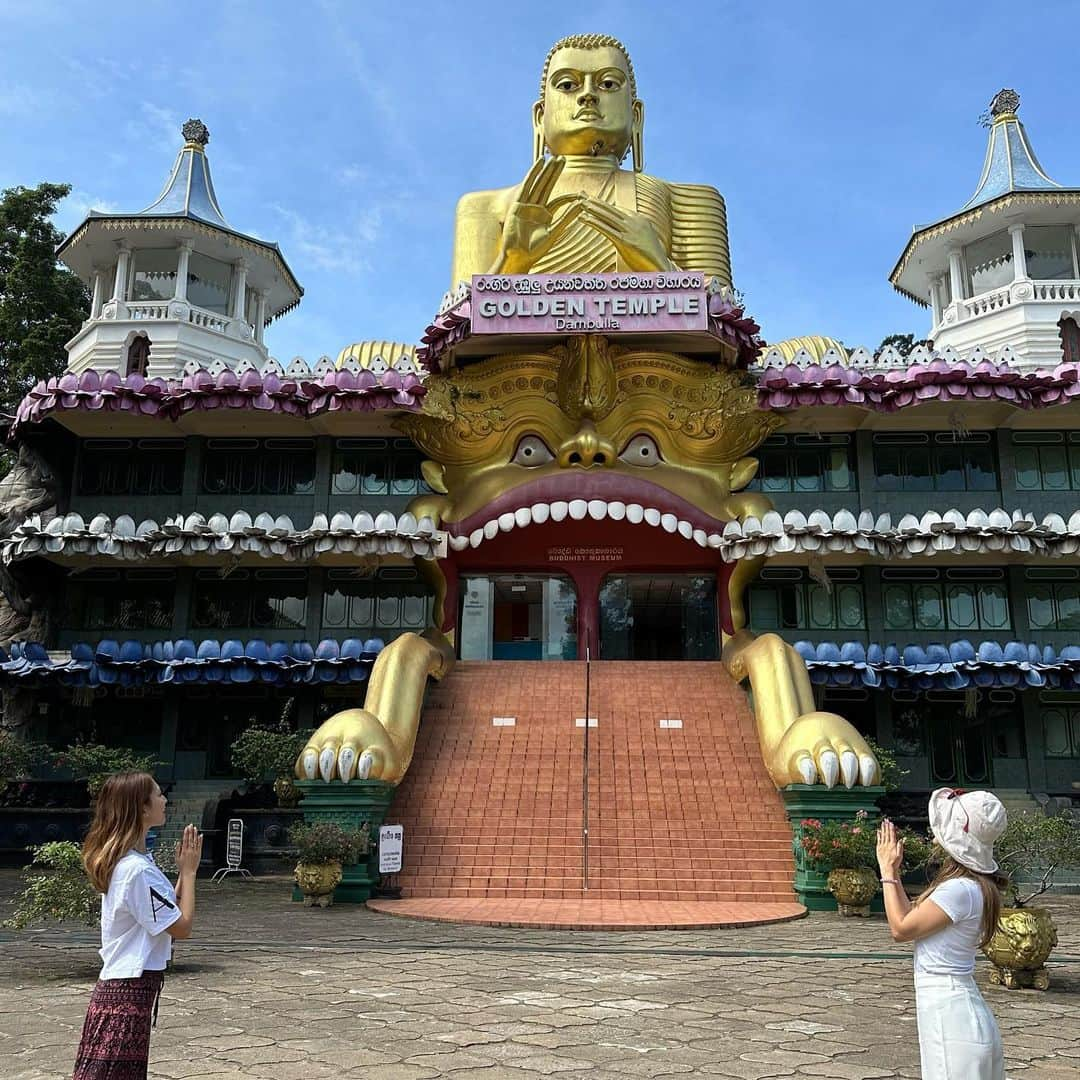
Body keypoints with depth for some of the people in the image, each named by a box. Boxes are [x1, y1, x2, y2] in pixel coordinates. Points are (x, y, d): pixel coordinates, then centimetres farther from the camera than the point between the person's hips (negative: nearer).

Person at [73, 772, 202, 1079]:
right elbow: (182, 926, -17)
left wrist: (183, 872, 6)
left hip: (119, 986, 10)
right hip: (130, 991, -10)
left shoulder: (123, 861, 9)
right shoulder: (138, 869, -22)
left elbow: (167, 913, 14)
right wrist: (189, 871, -10)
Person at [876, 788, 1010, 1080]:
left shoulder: (960, 889, -23)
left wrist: (887, 870, -8)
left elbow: (901, 929, -15)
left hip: (950, 1015, -10)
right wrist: (894, 870, 13)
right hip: (955, 1010, 10)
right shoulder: (971, 884, 8)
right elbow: (912, 917, 12)